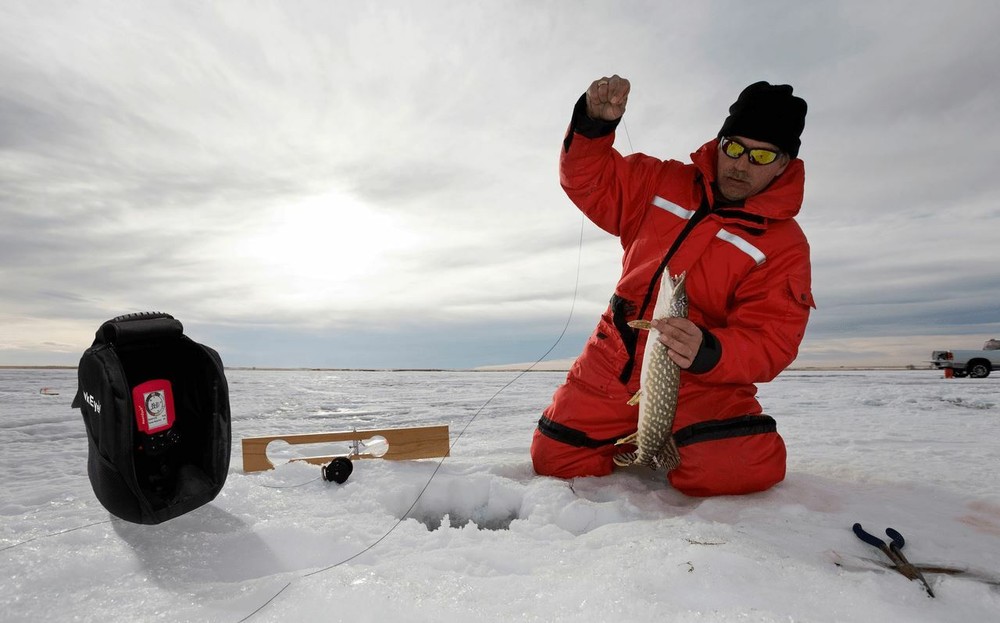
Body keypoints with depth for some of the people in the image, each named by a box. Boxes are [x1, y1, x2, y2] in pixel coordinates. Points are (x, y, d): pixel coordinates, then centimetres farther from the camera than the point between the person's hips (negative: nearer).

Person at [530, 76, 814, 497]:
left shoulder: (785, 245, -5)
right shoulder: (665, 184, 5)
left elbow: (768, 343, -12)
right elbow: (589, 180, 7)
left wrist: (707, 353, -33)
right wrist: (594, 122, -12)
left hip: (699, 381, -2)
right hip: (612, 367, 3)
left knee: (740, 467, -28)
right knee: (554, 460, 2)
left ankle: (682, 443, 8)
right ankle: (633, 442, 30)